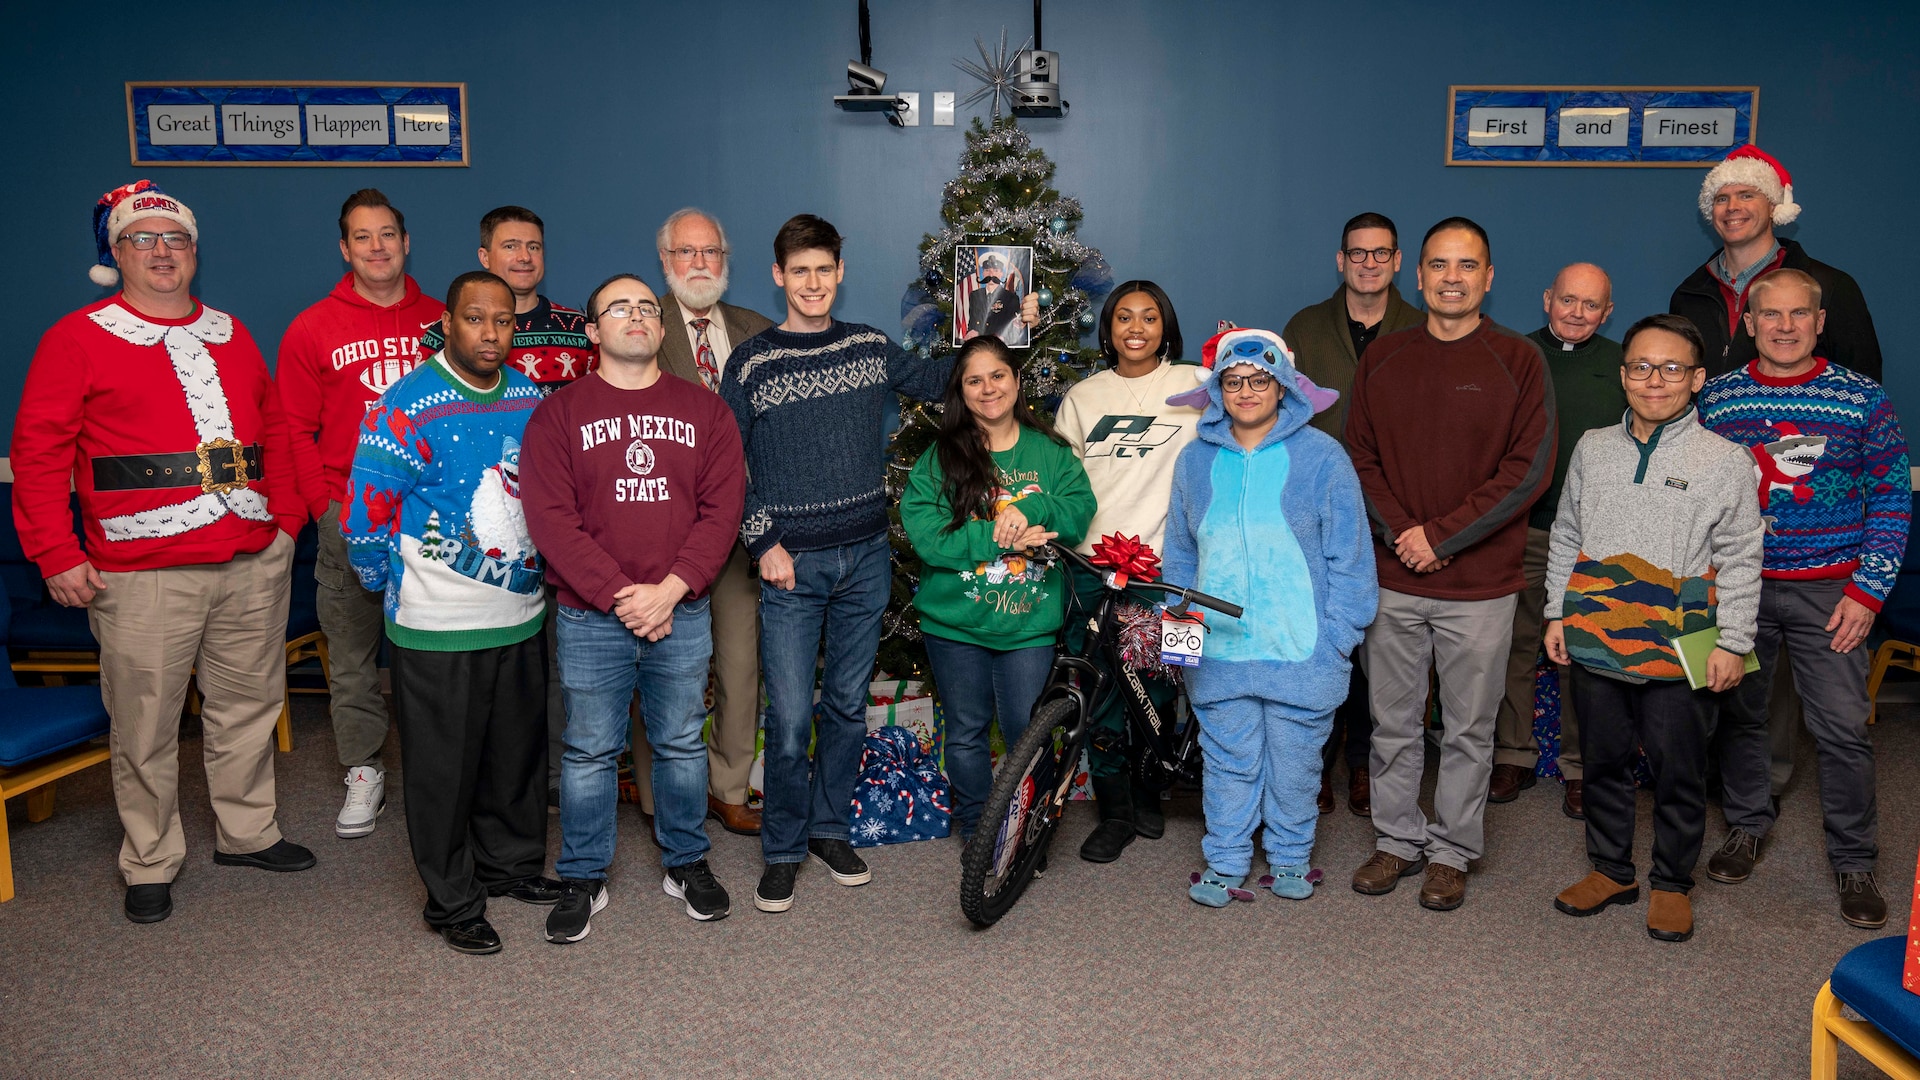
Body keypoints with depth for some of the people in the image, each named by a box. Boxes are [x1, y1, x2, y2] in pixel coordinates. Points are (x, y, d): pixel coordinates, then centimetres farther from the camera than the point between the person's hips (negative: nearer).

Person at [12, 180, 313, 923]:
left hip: (253, 564, 5)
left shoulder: (231, 335, 15)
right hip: (144, 576, -4)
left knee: (248, 705, 14)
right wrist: (57, 554, -9)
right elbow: (39, 452, -4)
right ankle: (150, 865, 18)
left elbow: (274, 431, 19)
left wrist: (285, 518, 11)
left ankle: (246, 832, 30)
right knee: (145, 727, 3)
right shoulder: (78, 339, -1)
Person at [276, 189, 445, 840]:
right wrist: (327, 508, -6)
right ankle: (363, 771, 20)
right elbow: (295, 432, 3)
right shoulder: (312, 330, 3)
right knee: (352, 653, 7)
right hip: (348, 518, -1)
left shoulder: (441, 322, 7)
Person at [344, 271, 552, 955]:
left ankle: (509, 863, 37)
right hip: (439, 628, -6)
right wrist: (396, 586, 0)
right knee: (444, 768, 5)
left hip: (522, 616, 6)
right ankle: (452, 903, 20)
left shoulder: (530, 398, 5)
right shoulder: (408, 406, -14)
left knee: (518, 753, 18)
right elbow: (366, 515, -11)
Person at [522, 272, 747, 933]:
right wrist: (619, 595, -15)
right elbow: (550, 519, -8)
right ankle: (583, 880, 23)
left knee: (681, 745, 12)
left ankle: (686, 865, 30)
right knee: (590, 752, 8)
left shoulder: (704, 411, 5)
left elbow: (722, 509, -2)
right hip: (590, 619, -1)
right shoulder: (558, 414, 0)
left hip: (682, 614, 2)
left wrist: (669, 591, -13)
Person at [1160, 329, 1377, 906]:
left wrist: (1340, 634, -6)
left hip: (1301, 648, -2)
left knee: (1295, 761, 11)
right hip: (1218, 648, 2)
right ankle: (1225, 860, 26)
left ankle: (1290, 856, 30)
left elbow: (1348, 554, -2)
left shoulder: (1321, 456, -4)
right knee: (1228, 761, 10)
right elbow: (1179, 554, 13)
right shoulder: (1196, 460, 6)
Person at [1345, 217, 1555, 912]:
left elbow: (1529, 468, -8)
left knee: (1468, 728, 8)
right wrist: (1399, 531, -10)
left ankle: (1452, 851, 23)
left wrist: (1442, 535, -14)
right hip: (1392, 579, 2)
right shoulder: (1382, 359, 7)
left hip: (1480, 585, -2)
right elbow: (1359, 457, 5)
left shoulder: (1518, 361, -2)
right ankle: (1398, 838, 27)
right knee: (1394, 723, 11)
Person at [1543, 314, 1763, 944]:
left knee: (1678, 773, 8)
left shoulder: (1726, 461, -3)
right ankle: (1611, 871, 31)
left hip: (1679, 652, -3)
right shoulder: (1593, 449, 7)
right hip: (1593, 642, 3)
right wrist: (1557, 614, 10)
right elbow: (1565, 537, 14)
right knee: (1604, 762, 14)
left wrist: (1732, 642, -6)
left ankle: (1672, 885, 25)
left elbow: (1740, 561, -2)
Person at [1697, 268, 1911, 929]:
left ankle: (1853, 862, 13)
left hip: (1829, 592, -2)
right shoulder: (1715, 398, 4)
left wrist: (1867, 591, -7)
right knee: (1738, 713, 10)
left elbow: (1892, 499, 0)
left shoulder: (1862, 399, 0)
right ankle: (1746, 826, 29)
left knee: (1843, 727, -2)